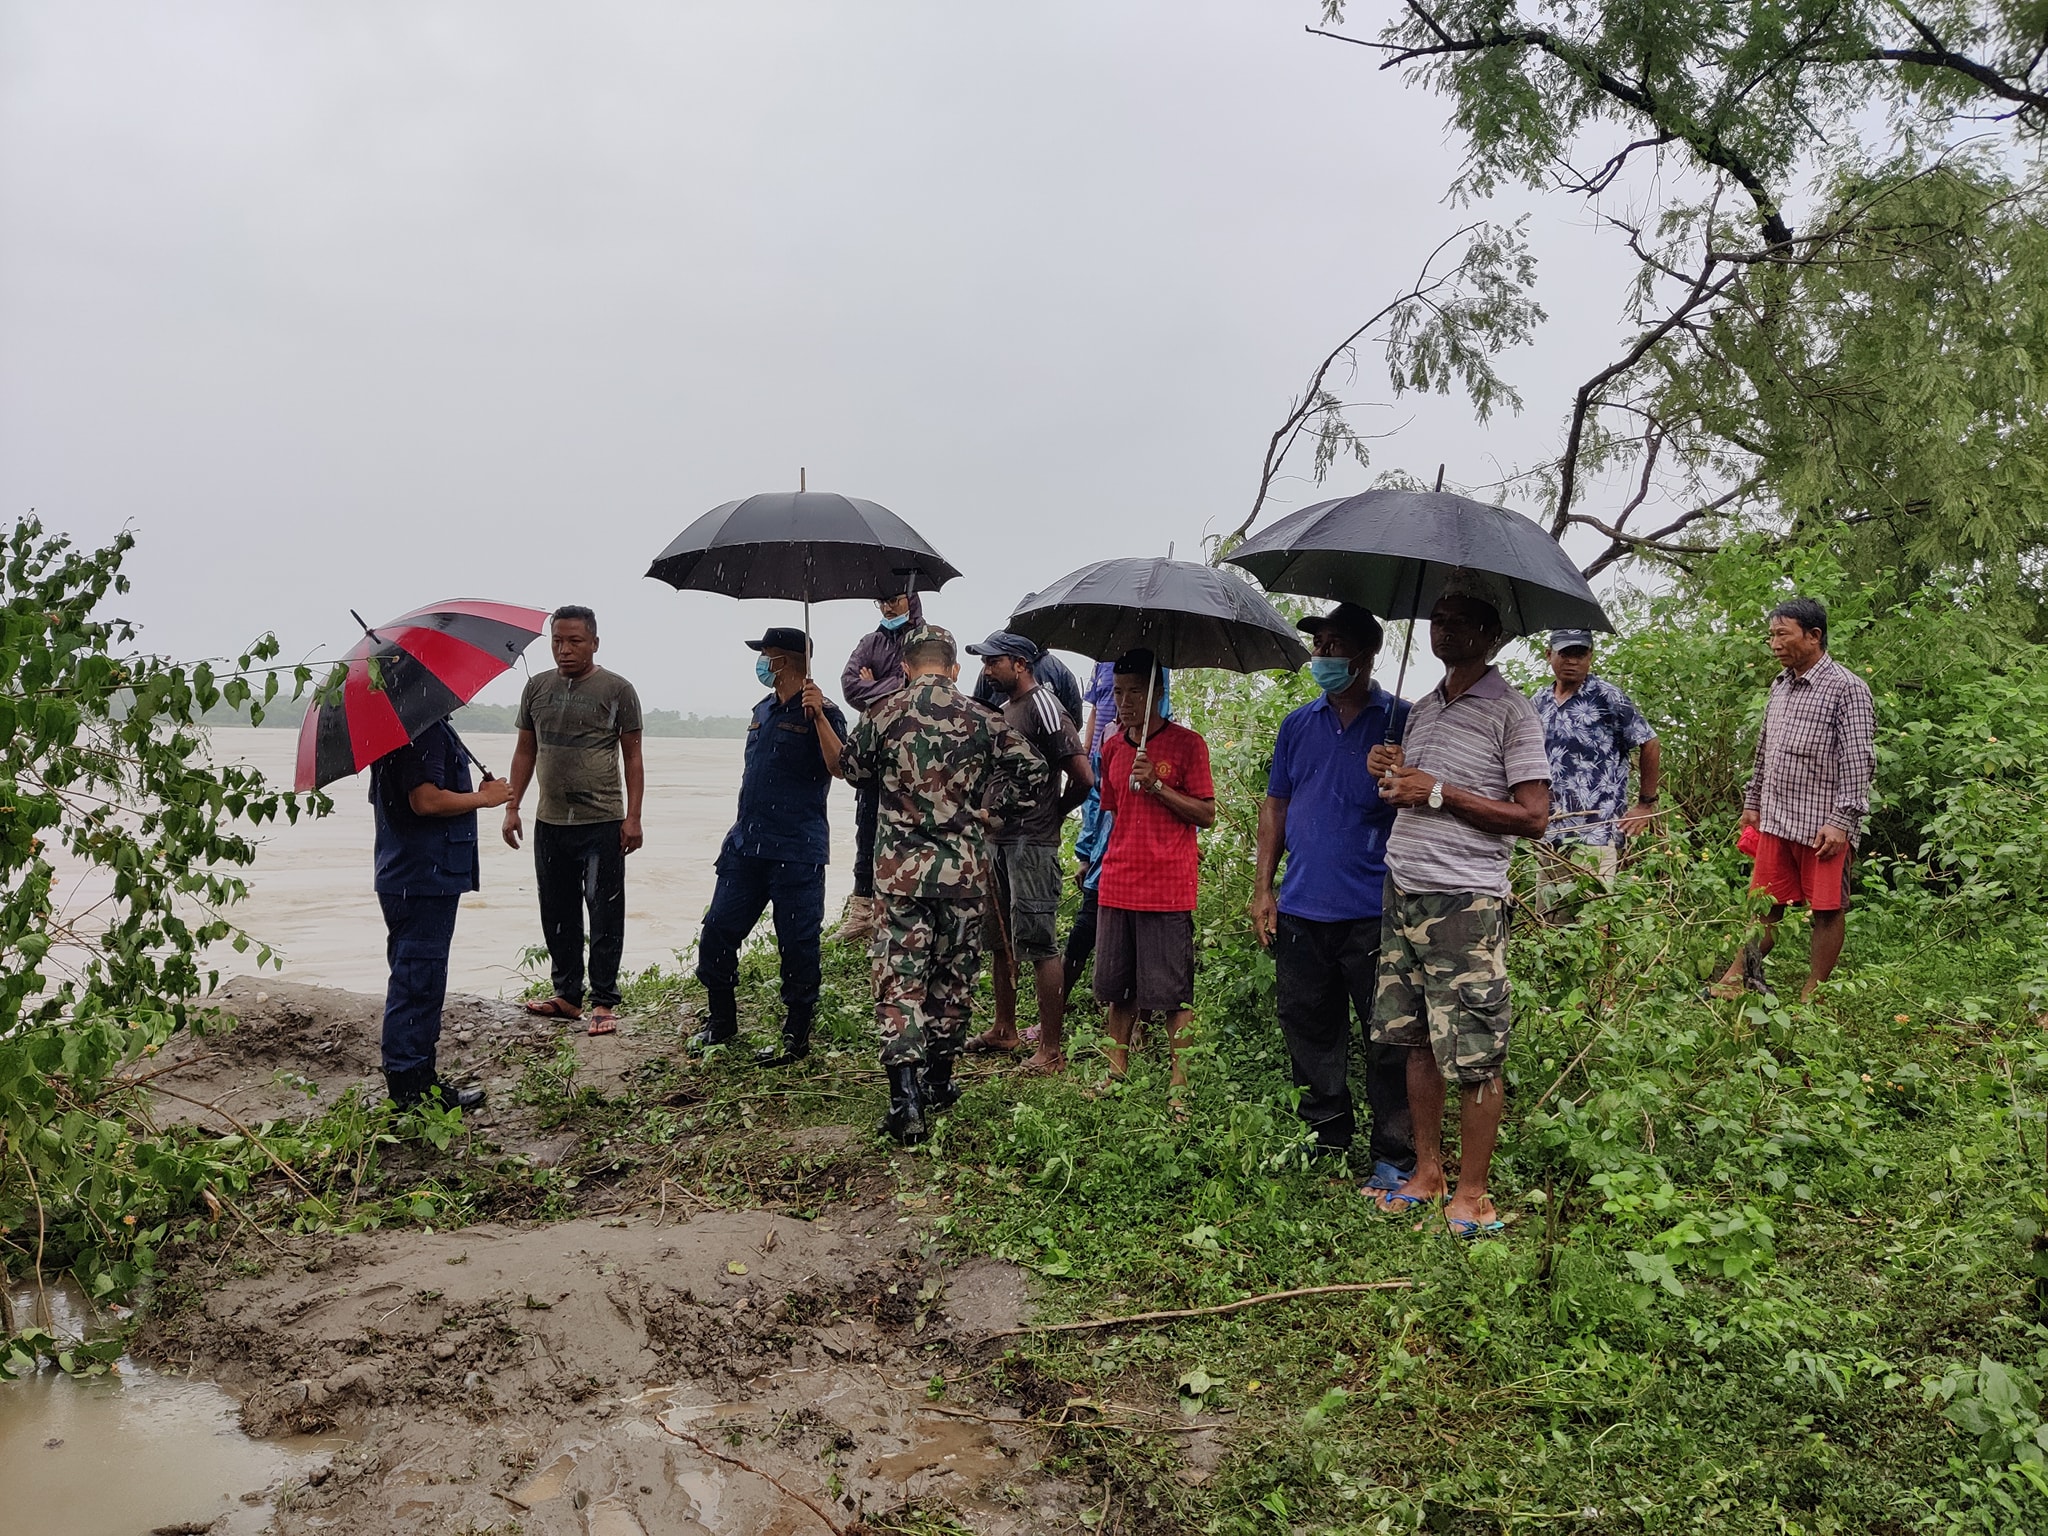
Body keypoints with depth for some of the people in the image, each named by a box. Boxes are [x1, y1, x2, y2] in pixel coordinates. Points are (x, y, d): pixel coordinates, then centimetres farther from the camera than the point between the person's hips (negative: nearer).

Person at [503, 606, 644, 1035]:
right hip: (549, 823, 5)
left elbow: (632, 757, 0)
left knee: (604, 915, -2)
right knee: (557, 914, 11)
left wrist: (633, 816, -7)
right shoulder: (537, 687, 9)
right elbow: (525, 751, 15)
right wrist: (512, 807, 8)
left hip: (602, 823, -4)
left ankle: (604, 1001, 6)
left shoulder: (617, 690, -2)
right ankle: (567, 995, 22)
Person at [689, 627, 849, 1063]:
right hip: (746, 845, 8)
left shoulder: (820, 713, -7)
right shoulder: (762, 711, 17)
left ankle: (796, 1037, 11)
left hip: (796, 852, -8)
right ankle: (720, 1020, 25)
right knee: (717, 930, 9)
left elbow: (838, 767, -22)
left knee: (797, 943, -1)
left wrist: (819, 715, -27)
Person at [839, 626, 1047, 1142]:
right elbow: (1033, 772, -1)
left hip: (901, 869, -1)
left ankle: (906, 1096, -10)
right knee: (953, 976, 15)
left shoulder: (884, 714, -2)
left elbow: (852, 770, 13)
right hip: (964, 869, 2)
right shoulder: (981, 720, 1)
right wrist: (991, 810, 9)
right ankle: (939, 1080, 27)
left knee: (900, 979, 0)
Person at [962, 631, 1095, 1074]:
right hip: (998, 841, 10)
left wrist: (1051, 814, -3)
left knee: (1040, 945, -7)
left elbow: (1083, 777, -16)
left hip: (1032, 844, -10)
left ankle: (1052, 1050, -2)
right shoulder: (1004, 708, 15)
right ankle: (1004, 1030, 31)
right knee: (1001, 941, 18)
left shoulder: (1042, 705, -12)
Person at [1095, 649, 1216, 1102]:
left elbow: (1206, 815, -6)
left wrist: (1156, 785, -16)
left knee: (1173, 993, -2)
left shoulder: (1187, 744, -4)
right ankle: (1117, 1073, 22)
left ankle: (1180, 1083, 6)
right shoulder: (1113, 747, 12)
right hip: (1117, 886, 5)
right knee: (1117, 988, 11)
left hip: (1168, 890, -5)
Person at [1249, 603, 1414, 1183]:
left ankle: (1394, 1157, 10)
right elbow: (1275, 805, 16)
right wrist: (1263, 887, 10)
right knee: (1309, 1030, 11)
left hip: (1374, 915, -4)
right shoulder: (1298, 725, 13)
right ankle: (1327, 1143, 24)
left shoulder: (1402, 722, -1)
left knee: (1387, 1038, -1)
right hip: (1301, 911, 5)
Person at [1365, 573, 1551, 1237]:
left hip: (1466, 901, -7)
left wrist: (1437, 791, -15)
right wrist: (1391, 774, 4)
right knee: (1417, 1040, 12)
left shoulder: (1511, 712, -6)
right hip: (1403, 892, 7)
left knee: (1474, 1056, -4)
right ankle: (1427, 1171, 23)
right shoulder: (1421, 709, 16)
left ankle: (1472, 1194, 7)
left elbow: (1533, 817, -12)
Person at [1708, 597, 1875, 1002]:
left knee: (1827, 909, 3)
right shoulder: (1780, 685, 14)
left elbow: (1858, 762, -13)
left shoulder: (1846, 689, -8)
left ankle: (1812, 996, 10)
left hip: (1823, 825, -7)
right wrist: (1752, 802, 23)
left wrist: (1841, 821, -18)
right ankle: (1739, 978, 17)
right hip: (1776, 819, 7)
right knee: (1766, 904, 12)